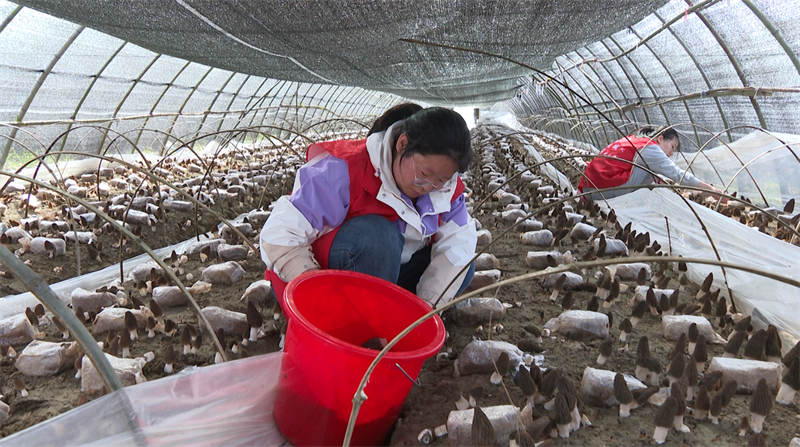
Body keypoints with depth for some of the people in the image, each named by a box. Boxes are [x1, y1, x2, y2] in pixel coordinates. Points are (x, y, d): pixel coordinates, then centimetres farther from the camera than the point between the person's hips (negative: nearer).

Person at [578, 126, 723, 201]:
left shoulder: (632, 140, 26)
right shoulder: (650, 148, 1)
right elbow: (679, 175, 0)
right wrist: (710, 189, 7)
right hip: (606, 190, -9)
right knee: (650, 168, 0)